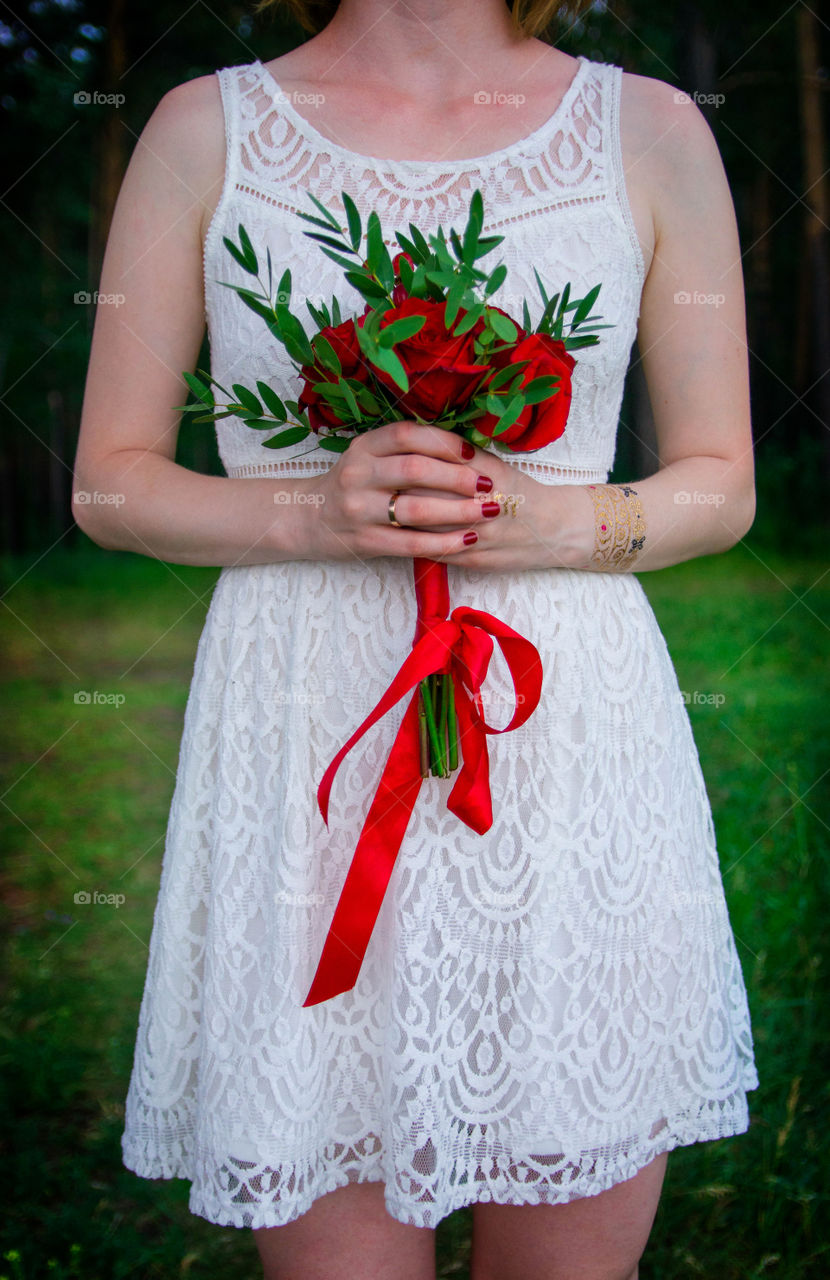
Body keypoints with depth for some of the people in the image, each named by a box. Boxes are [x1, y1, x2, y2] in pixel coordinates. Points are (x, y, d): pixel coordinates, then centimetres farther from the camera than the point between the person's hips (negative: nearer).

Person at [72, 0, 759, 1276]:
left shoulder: (652, 131, 7)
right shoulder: (207, 129, 6)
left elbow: (722, 484, 11)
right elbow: (111, 479, 6)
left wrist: (563, 524, -10)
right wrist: (314, 511, -13)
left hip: (575, 737, 1)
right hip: (304, 752, 0)